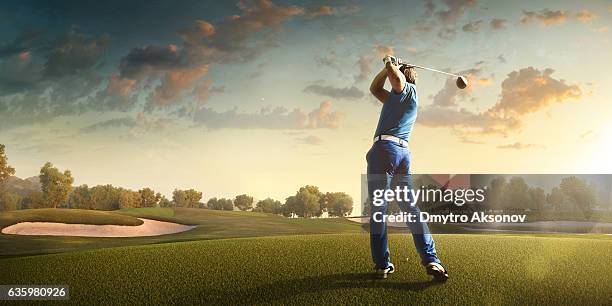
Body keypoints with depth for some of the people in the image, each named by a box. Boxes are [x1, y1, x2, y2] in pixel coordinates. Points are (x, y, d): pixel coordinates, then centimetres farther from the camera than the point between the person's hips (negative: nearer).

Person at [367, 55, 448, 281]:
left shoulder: (408, 90, 6)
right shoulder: (397, 97, 29)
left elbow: (397, 79, -17)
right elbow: (374, 89, 37)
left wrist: (391, 64, 4)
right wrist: (387, 67, 28)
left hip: (384, 147, -8)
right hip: (403, 152, 8)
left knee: (378, 207, -6)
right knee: (410, 207, 4)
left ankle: (382, 264, -8)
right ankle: (431, 260, -7)